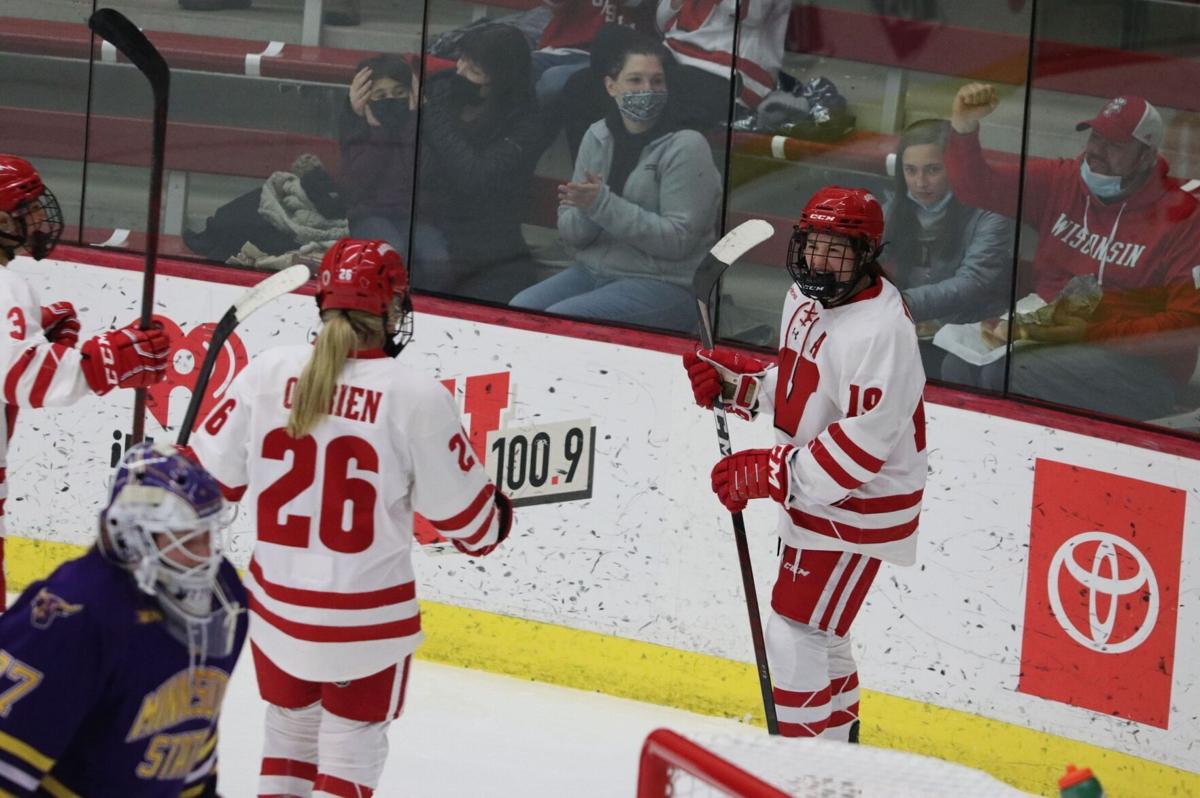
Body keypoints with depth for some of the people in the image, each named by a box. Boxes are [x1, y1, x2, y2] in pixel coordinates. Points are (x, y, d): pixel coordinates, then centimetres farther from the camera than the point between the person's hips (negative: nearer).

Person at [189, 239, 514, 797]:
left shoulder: (268, 372, -6)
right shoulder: (416, 397, -15)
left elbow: (210, 474, 0)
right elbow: (461, 510, -6)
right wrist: (496, 519, 15)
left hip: (276, 600, 4)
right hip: (366, 615, -4)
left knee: (290, 729, 24)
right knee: (352, 745, 11)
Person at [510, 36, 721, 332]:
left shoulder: (685, 146, -10)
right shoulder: (598, 136, 8)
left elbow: (678, 240, -18)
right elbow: (570, 232, 8)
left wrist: (603, 204, -23)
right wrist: (585, 209, -17)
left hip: (665, 283, -6)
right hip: (593, 271, 6)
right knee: (519, 308, -17)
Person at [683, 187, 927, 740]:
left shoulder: (880, 330, -27)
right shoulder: (805, 298, 3)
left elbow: (864, 444, -29)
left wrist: (769, 473, -28)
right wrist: (730, 379, 2)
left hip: (859, 505, -10)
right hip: (814, 492, 10)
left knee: (795, 630, -9)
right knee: (816, 622, 23)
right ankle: (838, 734, 42)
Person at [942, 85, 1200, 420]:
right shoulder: (1060, 181, 7)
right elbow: (976, 187, 8)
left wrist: (1091, 333, -22)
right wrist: (963, 128, -13)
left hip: (1135, 356, -5)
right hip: (1047, 331, 6)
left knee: (1006, 375, -28)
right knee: (960, 365, -21)